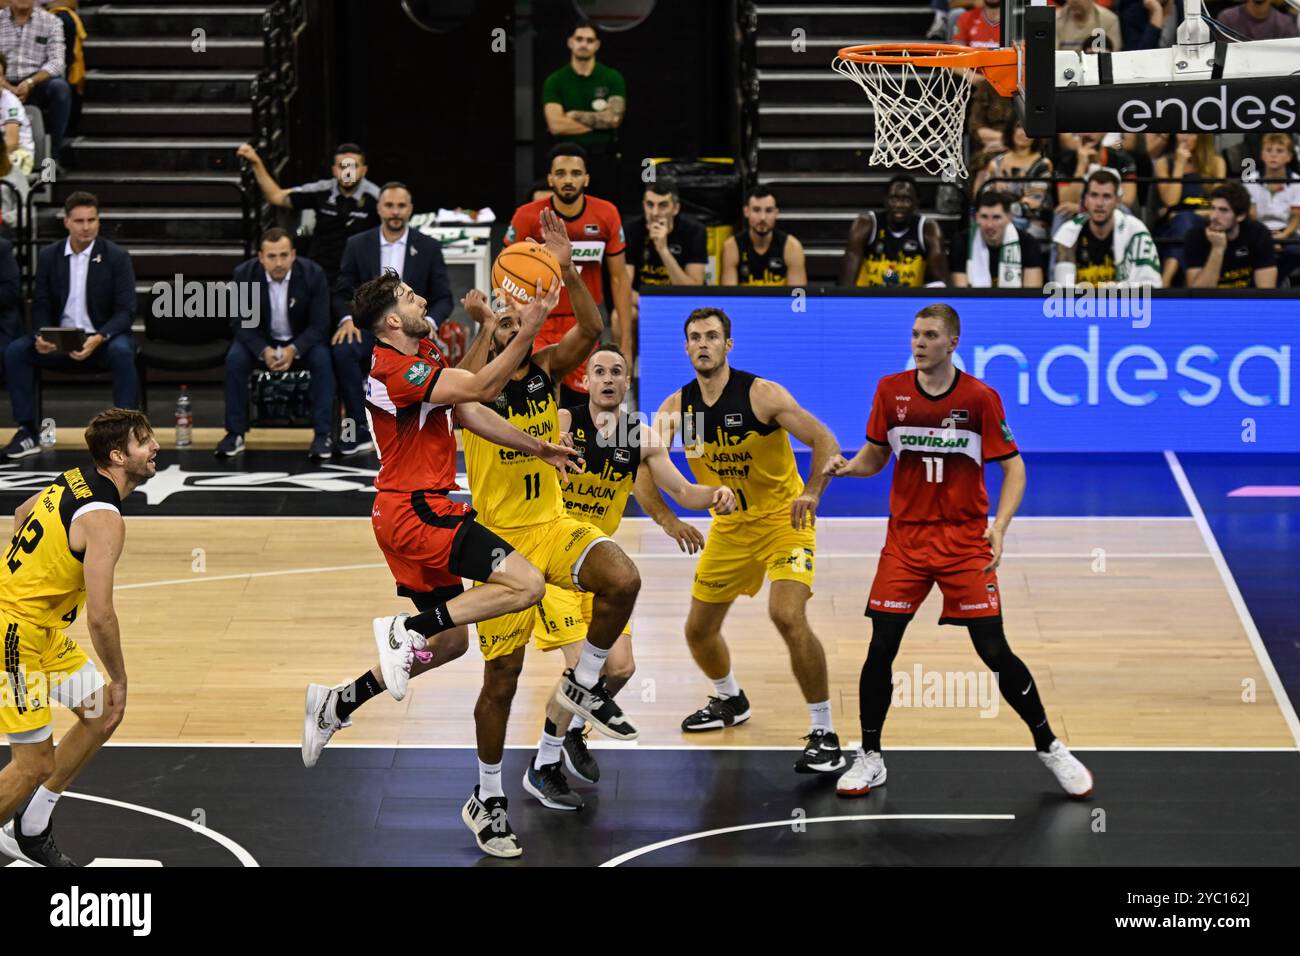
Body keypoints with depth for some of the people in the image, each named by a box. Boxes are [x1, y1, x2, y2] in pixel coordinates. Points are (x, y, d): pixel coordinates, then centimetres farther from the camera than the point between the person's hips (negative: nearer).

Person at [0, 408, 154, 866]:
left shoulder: (76, 479, 4)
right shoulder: (104, 519, -24)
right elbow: (100, 617, -28)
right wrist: (119, 682, -15)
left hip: (44, 630, 10)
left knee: (101, 714, 16)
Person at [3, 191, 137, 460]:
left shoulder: (117, 257, -5)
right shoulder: (49, 256, 4)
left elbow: (126, 310, -9)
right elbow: (41, 305, 5)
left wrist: (99, 338, -28)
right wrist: (42, 335, -18)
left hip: (104, 338, -3)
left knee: (122, 353, -37)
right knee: (15, 351, -22)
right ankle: (28, 433, -15)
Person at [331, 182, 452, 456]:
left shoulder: (429, 247, 6)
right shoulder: (358, 245, 7)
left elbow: (443, 298, 5)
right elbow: (342, 293, 6)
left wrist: (429, 322, -17)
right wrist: (347, 319, -16)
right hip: (369, 326, 1)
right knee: (342, 350, -33)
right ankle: (360, 430, -27)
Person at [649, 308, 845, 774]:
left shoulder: (762, 394, -18)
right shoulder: (676, 406, -4)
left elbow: (825, 442, -18)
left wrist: (811, 493, -34)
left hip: (783, 520, -6)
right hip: (729, 526, 6)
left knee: (788, 616, -27)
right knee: (698, 629, 12)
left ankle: (824, 734, -17)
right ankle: (730, 701, 44)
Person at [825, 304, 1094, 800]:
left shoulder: (980, 398, -7)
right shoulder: (890, 391, 0)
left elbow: (1013, 466, -3)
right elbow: (875, 456, 12)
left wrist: (999, 526, -16)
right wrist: (847, 466, -11)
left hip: (965, 540, -2)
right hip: (905, 539, 2)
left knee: (995, 651, -5)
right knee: (881, 647, -5)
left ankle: (1050, 748, 12)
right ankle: (869, 759, 12)